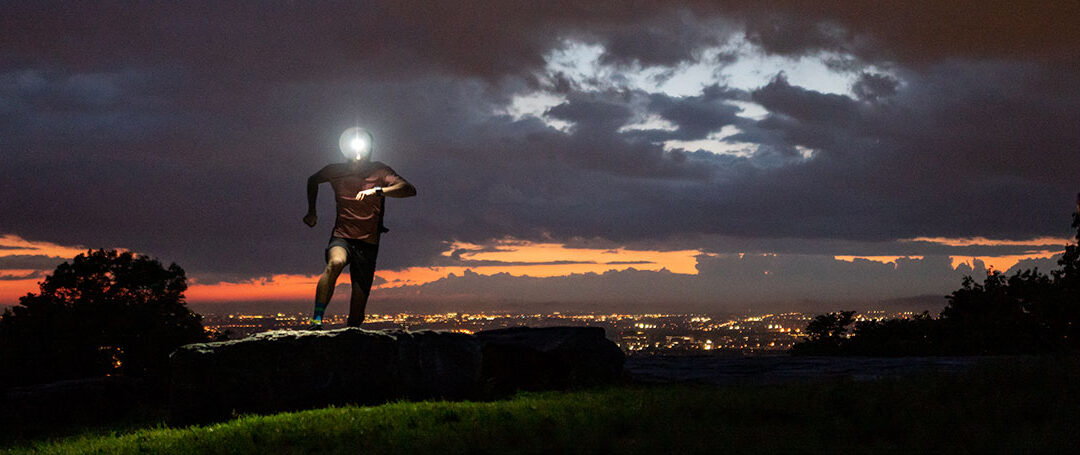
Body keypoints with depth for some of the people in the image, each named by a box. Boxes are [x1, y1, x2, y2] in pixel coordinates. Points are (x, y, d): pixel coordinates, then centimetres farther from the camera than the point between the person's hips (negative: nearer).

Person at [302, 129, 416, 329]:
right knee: (335, 263, -35)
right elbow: (313, 180, 23)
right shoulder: (336, 171, 0)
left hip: (368, 244, 0)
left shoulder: (379, 172, -6)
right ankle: (316, 320, -38)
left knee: (359, 304, -1)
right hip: (341, 237, 0)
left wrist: (377, 190, -35)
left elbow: (409, 189, -22)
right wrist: (311, 212, 20)